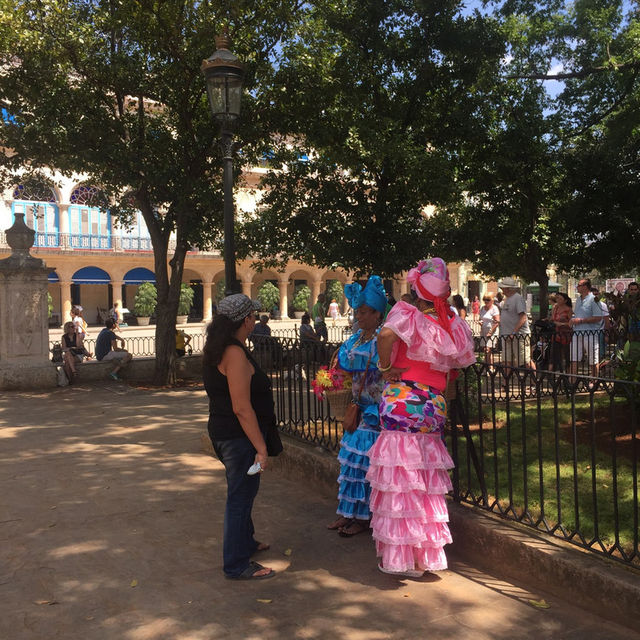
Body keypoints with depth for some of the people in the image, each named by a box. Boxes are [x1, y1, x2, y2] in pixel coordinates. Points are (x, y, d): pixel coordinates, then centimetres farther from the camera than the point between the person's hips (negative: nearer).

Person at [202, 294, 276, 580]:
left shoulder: (216, 350, 9)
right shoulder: (235, 354, -23)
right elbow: (241, 408, -26)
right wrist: (261, 448, -23)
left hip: (223, 432, 10)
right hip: (239, 437, -10)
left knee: (242, 492, 24)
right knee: (241, 495, 1)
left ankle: (245, 542, 43)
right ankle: (237, 565, 14)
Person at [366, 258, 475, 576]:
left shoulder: (407, 314, -8)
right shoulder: (454, 324, 7)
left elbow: (386, 335, -27)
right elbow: (462, 360, 18)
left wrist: (386, 367, -13)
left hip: (401, 401, -5)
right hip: (434, 404, 5)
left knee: (401, 480, 2)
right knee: (427, 481, 13)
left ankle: (402, 556, 9)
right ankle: (425, 554, 22)